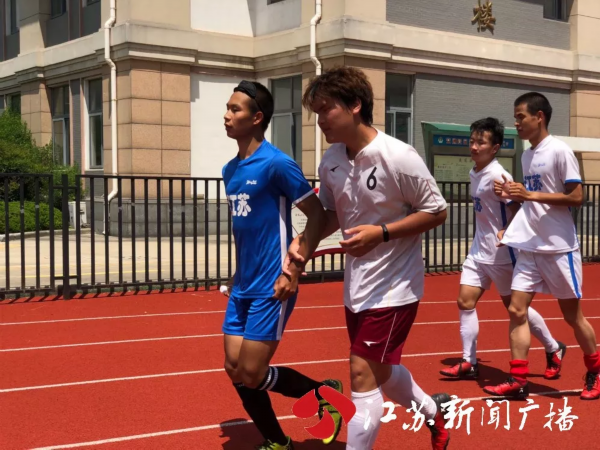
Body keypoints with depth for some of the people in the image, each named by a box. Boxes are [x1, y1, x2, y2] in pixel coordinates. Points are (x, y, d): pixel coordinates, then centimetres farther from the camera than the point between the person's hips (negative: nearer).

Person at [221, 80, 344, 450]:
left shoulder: (277, 163, -14)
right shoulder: (230, 170, 10)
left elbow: (319, 216, -13)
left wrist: (293, 272, -16)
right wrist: (238, 274, 17)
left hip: (271, 288, -8)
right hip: (243, 287, 8)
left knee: (251, 375, -6)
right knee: (235, 370, 8)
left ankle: (325, 393, 18)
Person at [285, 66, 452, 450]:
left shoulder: (399, 157, -20)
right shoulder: (330, 162, -1)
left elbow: (437, 211, -13)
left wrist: (381, 232, -24)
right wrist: (305, 240, -8)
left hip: (394, 286, -7)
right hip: (357, 285, 7)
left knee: (363, 373, -8)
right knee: (380, 371, 20)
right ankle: (435, 413, 49)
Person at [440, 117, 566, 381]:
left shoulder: (498, 176, -19)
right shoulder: (474, 174, 6)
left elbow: (517, 209, -17)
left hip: (501, 253, -8)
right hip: (479, 250, 8)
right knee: (465, 301, 1)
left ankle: (554, 350, 26)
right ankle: (469, 364, 8)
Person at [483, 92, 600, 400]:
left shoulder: (559, 151, -12)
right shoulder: (527, 155, 11)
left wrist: (530, 194, -22)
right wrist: (511, 194, 2)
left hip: (559, 248, -7)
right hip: (529, 247, 7)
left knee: (572, 315, 6)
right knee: (516, 310, -1)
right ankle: (518, 381, 3)